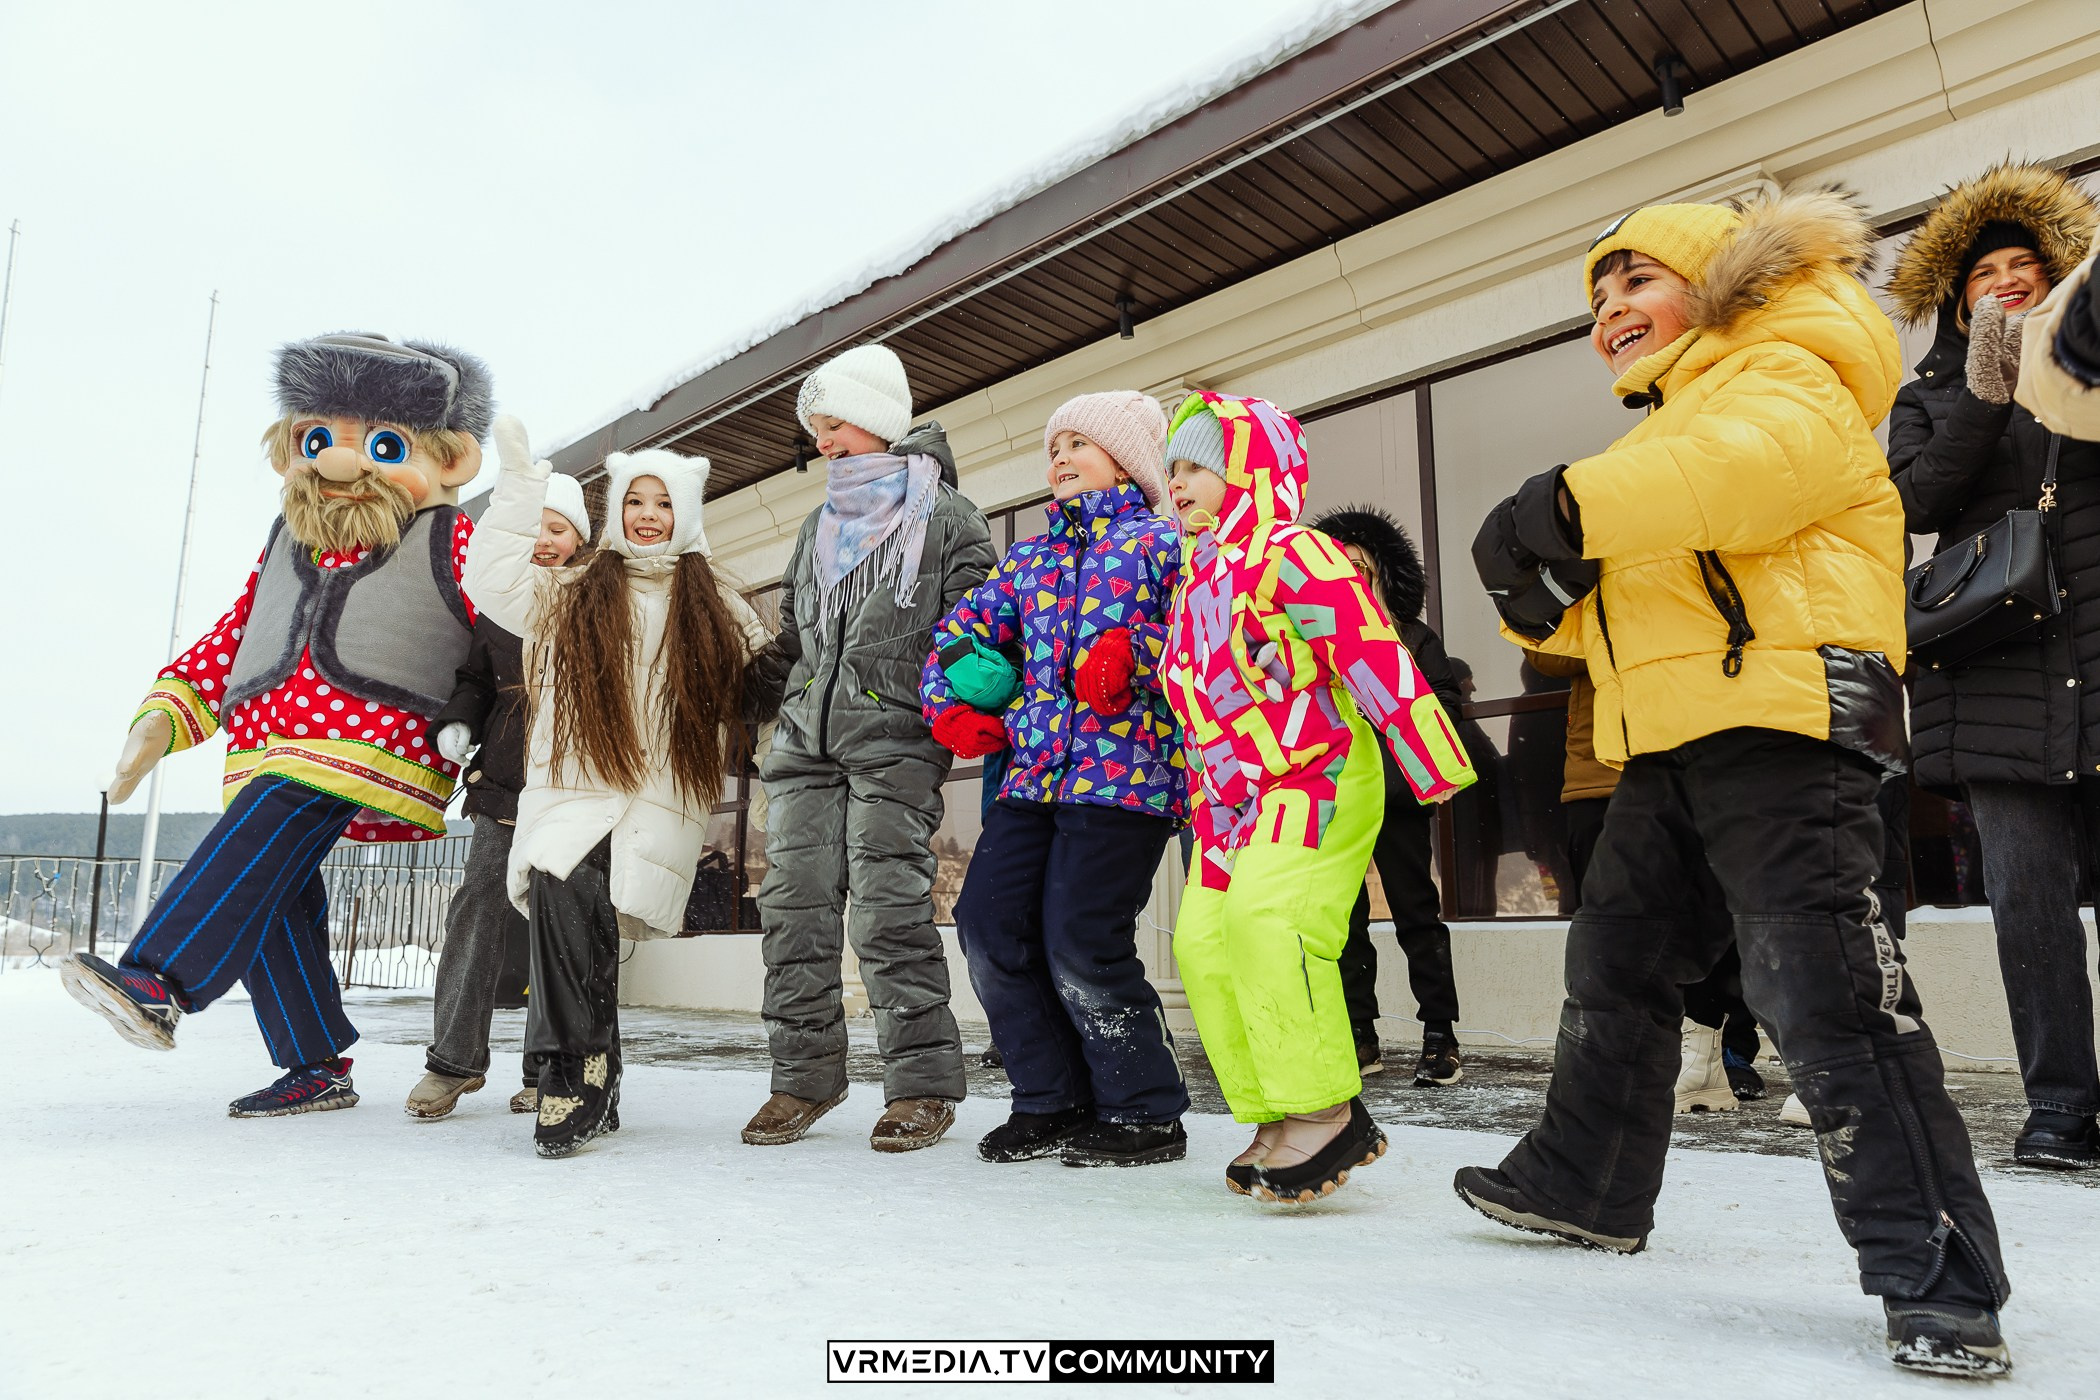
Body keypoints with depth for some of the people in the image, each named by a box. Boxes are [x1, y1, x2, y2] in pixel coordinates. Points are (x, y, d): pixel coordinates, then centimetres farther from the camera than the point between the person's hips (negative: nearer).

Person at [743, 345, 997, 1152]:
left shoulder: (945, 516, 2)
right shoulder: (822, 523, 22)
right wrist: (769, 692, 17)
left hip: (894, 742, -6)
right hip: (806, 738, 6)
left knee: (888, 910, -10)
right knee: (794, 905, 2)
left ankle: (923, 1085, 1)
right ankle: (806, 1076, 14)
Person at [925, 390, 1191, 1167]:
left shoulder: (1160, 540, 7)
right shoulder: (1028, 558, 24)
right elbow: (959, 628, 27)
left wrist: (1135, 653, -19)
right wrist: (948, 706, 13)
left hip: (1122, 767, -7)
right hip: (1033, 772, 7)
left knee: (1081, 948, -11)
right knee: (988, 923, -2)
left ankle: (1146, 1115, 10)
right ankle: (1053, 1102, 15)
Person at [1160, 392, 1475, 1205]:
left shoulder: (1292, 557, -14)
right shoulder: (1193, 579, 15)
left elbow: (1374, 658, -18)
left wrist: (1435, 770, -18)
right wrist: (1204, 796, 25)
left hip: (1319, 780, -9)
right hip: (1232, 795, 9)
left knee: (1266, 918, -25)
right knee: (1202, 941, 2)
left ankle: (1328, 1112, -10)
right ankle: (1274, 1119, 14)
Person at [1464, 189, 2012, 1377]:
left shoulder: (1783, 374, 0)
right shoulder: (1665, 428, 27)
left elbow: (1755, 461, -26)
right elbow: (1617, 610, 22)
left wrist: (1570, 505, -28)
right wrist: (1543, 587, 1)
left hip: (1781, 728, -9)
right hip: (1670, 753, 10)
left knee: (1830, 1000, -13)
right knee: (1615, 967, 15)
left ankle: (1942, 1282, -2)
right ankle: (1586, 1184, 32)